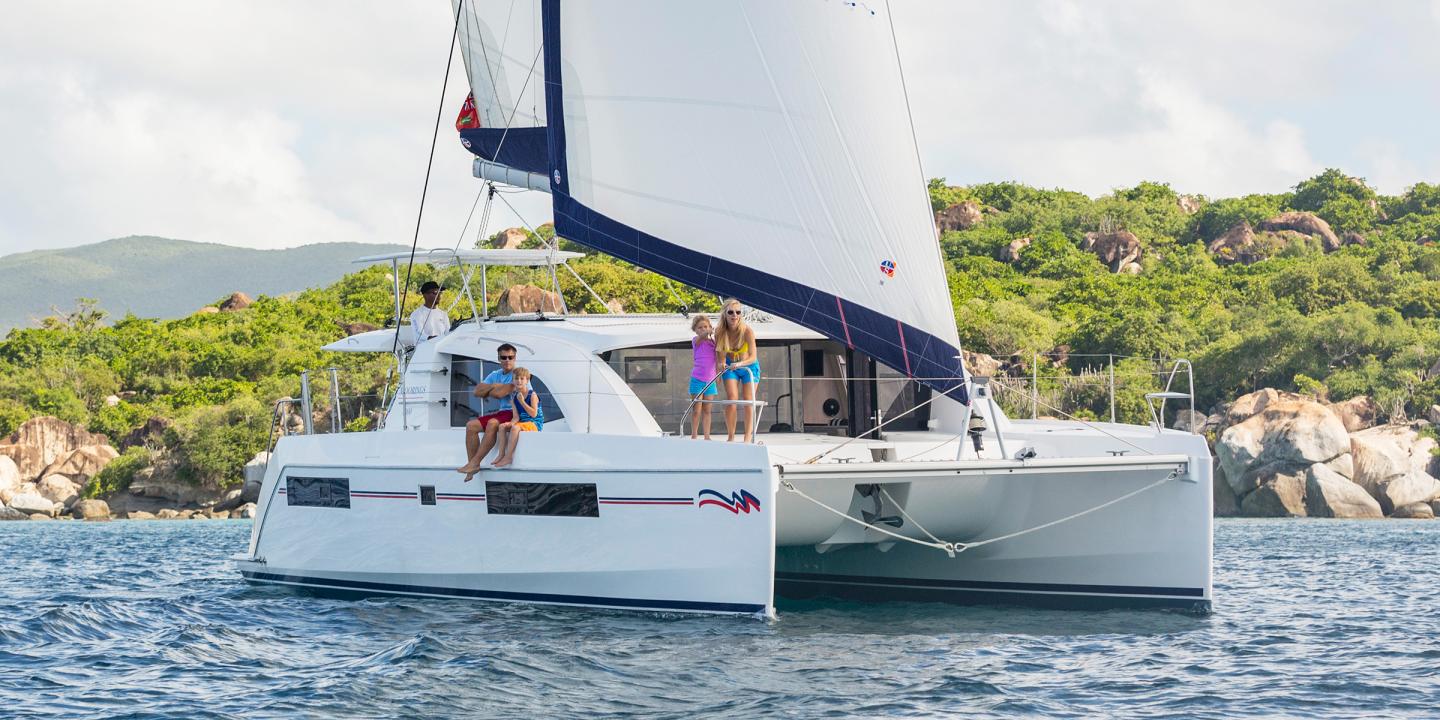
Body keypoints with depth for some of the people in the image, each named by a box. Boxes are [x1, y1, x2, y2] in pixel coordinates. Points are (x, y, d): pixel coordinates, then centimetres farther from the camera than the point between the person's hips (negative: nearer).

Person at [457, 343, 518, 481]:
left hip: (516, 413, -9)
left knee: (492, 423, -34)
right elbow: (477, 391, 5)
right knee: (471, 426, -5)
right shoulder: (495, 375, 15)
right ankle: (471, 463, -11)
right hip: (502, 412, 9)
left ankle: (475, 463, -33)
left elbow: (500, 393, -19)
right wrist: (493, 386, -9)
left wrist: (487, 391, 1)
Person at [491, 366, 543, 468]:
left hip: (535, 423, -7)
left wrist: (522, 401, -19)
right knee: (502, 426, -12)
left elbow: (533, 414, -18)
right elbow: (516, 417, 2)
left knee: (515, 428, -33)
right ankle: (501, 455, -15)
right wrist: (511, 423, -21)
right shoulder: (514, 398, 9)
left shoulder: (532, 395, -10)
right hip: (521, 423, 7)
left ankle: (508, 457, -28)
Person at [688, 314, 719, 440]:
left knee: (707, 410, 7)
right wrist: (709, 332, -42)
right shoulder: (696, 340, -3)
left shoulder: (713, 341, 8)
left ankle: (707, 436, 9)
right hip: (698, 379, -4)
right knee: (697, 410, -1)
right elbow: (701, 337, -25)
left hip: (710, 381, 4)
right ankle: (693, 436, 6)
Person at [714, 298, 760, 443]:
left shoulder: (747, 330, -30)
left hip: (749, 366, -2)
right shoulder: (720, 333, -22)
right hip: (730, 367, 2)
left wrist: (740, 364, -49)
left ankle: (749, 436, -1)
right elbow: (720, 354, -13)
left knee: (748, 401, -5)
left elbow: (753, 357, -31)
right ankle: (731, 436, -2)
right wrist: (722, 363, -36)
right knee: (731, 398, -9)